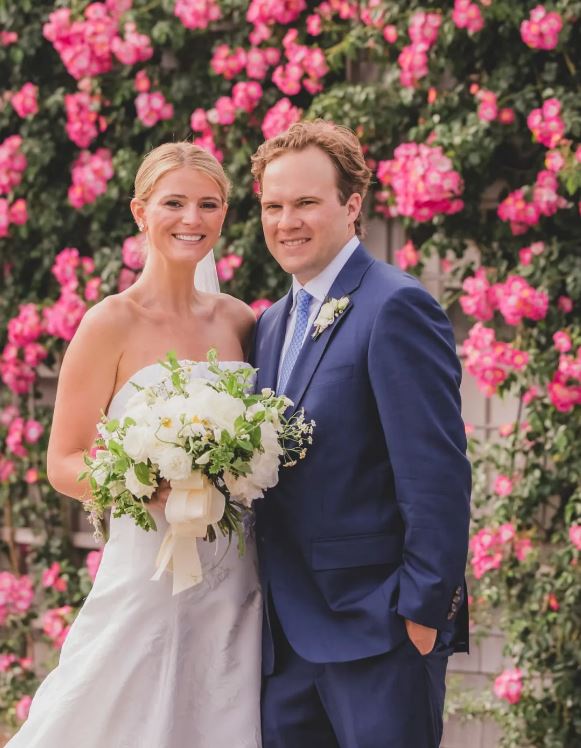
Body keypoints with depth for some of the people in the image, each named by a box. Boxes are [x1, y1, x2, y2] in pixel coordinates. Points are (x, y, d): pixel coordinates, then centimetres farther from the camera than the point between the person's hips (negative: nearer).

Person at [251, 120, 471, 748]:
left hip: (375, 629, -8)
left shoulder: (395, 308, -12)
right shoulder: (271, 324, 16)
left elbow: (437, 476, -17)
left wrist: (423, 611, -18)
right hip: (287, 636, 8)